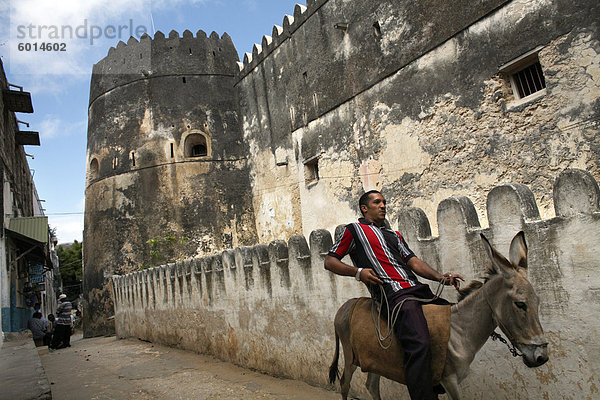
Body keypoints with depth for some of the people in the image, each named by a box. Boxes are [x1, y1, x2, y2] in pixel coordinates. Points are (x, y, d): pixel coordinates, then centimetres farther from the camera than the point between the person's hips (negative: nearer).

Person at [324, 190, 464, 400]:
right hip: (392, 292, -7)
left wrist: (440, 277, 1)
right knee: (419, 345, -26)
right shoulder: (354, 230, 12)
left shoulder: (394, 235, 30)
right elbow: (330, 262, 8)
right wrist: (358, 272, -9)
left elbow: (413, 261, 19)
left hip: (419, 288, 8)